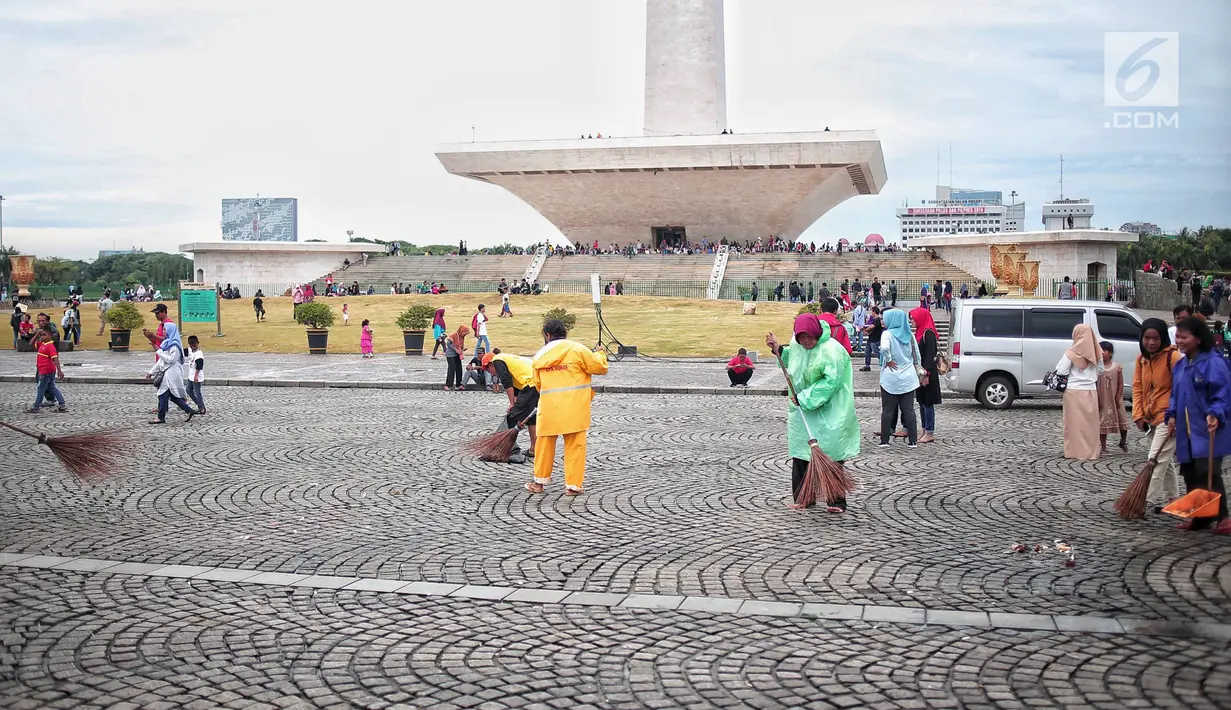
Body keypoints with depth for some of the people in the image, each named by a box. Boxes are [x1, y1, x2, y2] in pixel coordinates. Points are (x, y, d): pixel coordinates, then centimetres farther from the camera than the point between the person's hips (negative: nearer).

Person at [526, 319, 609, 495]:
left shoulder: (540, 355, 7)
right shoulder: (577, 349, -4)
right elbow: (600, 367, -2)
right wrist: (600, 354, 19)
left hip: (549, 408, 3)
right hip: (574, 408, -3)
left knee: (545, 443, 16)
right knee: (575, 445, 5)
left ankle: (540, 481, 24)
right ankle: (573, 485, 5)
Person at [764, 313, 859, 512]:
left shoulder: (832, 350, -18)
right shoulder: (796, 345, 5)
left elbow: (831, 381, -24)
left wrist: (805, 398, -22)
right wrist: (777, 350, 10)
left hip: (828, 414, -7)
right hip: (801, 410, 7)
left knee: (830, 456, -6)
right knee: (800, 455, 9)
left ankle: (836, 501, 0)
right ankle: (802, 497, 20)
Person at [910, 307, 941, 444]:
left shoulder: (928, 333, -15)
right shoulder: (920, 332, 14)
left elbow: (930, 355, -19)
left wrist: (926, 374, -22)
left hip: (927, 374, -10)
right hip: (921, 373, 10)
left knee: (927, 403, -4)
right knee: (922, 403, 13)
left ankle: (930, 433, 1)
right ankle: (925, 431, 20)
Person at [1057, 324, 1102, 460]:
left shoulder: (1072, 353, -11)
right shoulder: (1094, 352, 2)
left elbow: (1060, 372, -10)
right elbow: (1100, 370, 13)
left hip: (1074, 391, -4)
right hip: (1091, 391, 4)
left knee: (1075, 422, 2)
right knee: (1090, 422, 8)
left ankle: (1075, 451, 3)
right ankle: (1091, 452, 11)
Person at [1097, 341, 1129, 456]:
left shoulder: (1117, 366, -4)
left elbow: (1120, 384, -2)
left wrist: (1118, 398, -9)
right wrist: (1096, 400, -8)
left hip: (1115, 400, 0)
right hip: (1102, 401, 0)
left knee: (1122, 420, 4)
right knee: (1102, 423, 5)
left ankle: (1123, 442, 29)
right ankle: (1103, 448, 13)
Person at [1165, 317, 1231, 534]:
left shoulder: (1213, 363, -12)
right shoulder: (1180, 365, 13)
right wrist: (1172, 415, 8)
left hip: (1207, 432, -8)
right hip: (1186, 432, 8)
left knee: (1208, 474, -11)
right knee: (1190, 475, 10)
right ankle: (1199, 516, 20)